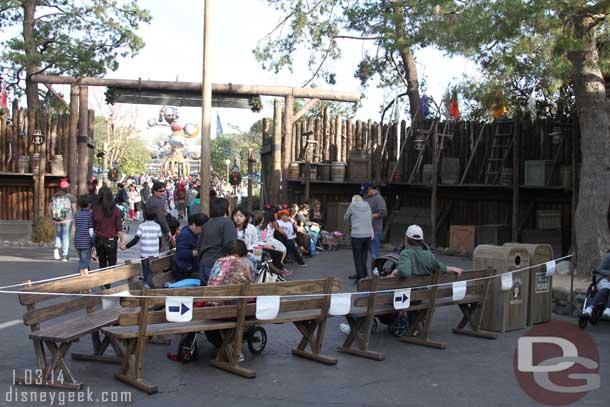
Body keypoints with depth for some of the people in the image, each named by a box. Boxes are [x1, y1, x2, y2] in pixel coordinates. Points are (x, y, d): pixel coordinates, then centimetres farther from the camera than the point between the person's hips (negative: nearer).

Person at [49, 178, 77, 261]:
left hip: (57, 220, 3)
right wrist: (74, 217, 3)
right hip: (67, 219, -3)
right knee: (66, 236, 5)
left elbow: (50, 208, 6)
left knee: (58, 235, 20)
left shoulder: (54, 196, 6)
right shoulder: (71, 197, -6)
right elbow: (74, 209, -10)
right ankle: (65, 256, 6)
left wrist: (52, 217, 13)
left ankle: (56, 248, -6)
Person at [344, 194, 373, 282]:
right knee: (364, 255, 19)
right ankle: (364, 274, 29)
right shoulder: (367, 205, 9)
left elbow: (346, 218, 11)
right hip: (368, 235, 4)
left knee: (357, 257, 7)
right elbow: (371, 218, 15)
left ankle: (360, 277, 8)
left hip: (357, 235, -4)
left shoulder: (352, 205, 1)